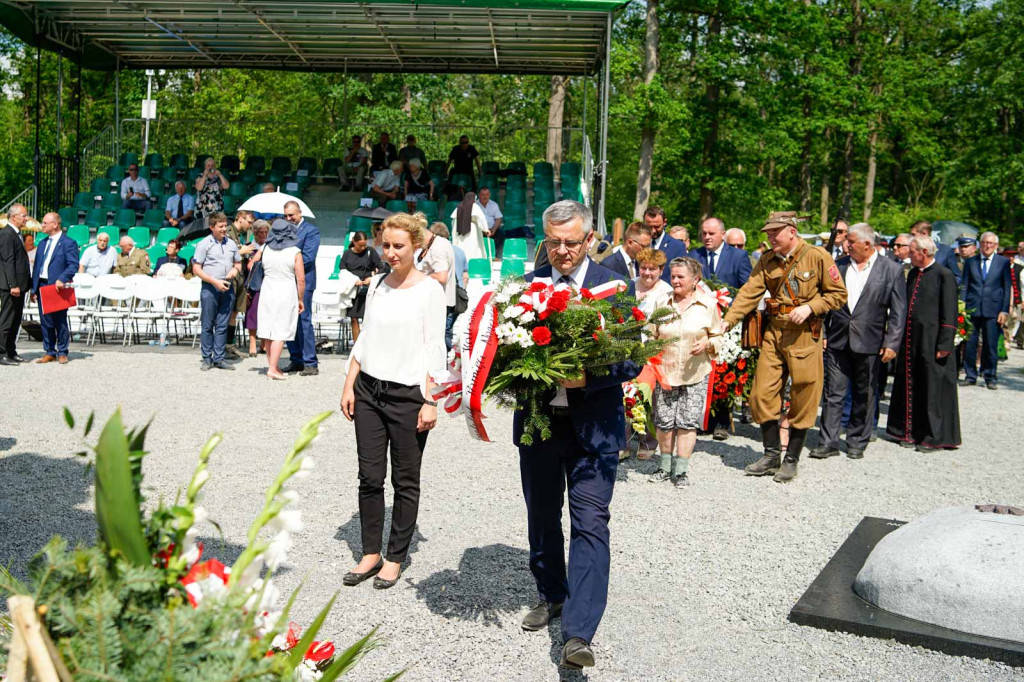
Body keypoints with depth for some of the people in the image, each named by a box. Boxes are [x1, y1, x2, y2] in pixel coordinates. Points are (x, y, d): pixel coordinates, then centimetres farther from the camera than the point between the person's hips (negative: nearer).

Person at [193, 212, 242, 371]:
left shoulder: (231, 244, 11)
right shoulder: (204, 244, -3)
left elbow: (238, 263, 24)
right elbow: (196, 269, -5)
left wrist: (235, 269, -1)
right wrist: (215, 282, -14)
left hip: (227, 288, 4)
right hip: (210, 288, -4)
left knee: (222, 325, 6)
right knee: (208, 325, 1)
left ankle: (219, 358, 12)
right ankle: (207, 358, 9)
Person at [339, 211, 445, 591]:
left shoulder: (429, 289, -5)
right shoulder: (377, 284, 10)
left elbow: (434, 349, -8)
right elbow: (364, 339, 15)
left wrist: (430, 402, -13)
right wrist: (350, 386, 9)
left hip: (408, 394, -5)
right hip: (369, 389, 5)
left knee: (405, 481, 5)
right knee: (370, 477, 7)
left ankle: (395, 557, 18)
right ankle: (370, 553, 20)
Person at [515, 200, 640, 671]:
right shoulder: (526, 284, 4)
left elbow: (631, 360, -8)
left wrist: (586, 377, -25)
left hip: (592, 424, -3)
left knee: (590, 523, -7)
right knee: (541, 517, 18)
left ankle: (578, 634, -3)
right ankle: (551, 595, 39)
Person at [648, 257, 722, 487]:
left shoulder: (709, 305, 0)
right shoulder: (663, 304, 5)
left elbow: (718, 337, 6)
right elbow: (653, 336, 13)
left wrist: (707, 343, -14)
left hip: (695, 375, -2)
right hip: (665, 372, 2)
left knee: (688, 422, -2)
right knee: (664, 422, 5)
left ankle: (680, 470, 8)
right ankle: (665, 466, 21)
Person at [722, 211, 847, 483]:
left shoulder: (817, 256, -7)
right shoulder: (767, 260, 6)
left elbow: (839, 294, -2)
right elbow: (749, 293, -1)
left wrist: (809, 307, -17)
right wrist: (727, 321, -13)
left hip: (804, 334, -4)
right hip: (774, 333, 5)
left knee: (802, 399, 2)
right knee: (762, 393, 3)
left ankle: (791, 460, 15)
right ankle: (771, 455, 16)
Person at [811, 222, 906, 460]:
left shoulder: (892, 270, 0)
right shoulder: (838, 266, 7)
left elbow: (898, 311, -3)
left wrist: (892, 343, -11)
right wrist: (822, 333, 3)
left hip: (869, 344, -2)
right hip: (837, 341, 2)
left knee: (864, 396, 9)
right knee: (833, 393, 1)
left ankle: (857, 442, 20)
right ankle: (828, 442, 6)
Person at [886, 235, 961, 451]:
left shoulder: (944, 275, -9)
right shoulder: (913, 274, 12)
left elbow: (949, 314, -11)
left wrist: (944, 345, -14)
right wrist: (900, 339, 13)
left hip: (931, 344, -7)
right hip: (910, 342, 7)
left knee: (933, 390, 2)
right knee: (911, 389, 12)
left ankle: (934, 437, 11)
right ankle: (912, 432, 22)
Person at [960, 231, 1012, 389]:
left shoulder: (1004, 262, 6)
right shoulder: (970, 262, 11)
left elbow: (1007, 288, 5)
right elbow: (964, 286, 10)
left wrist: (1004, 311, -2)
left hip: (993, 310, -1)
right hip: (972, 309, 1)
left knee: (991, 345, 1)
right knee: (969, 344, 1)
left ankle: (990, 378, 12)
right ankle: (970, 376, 13)